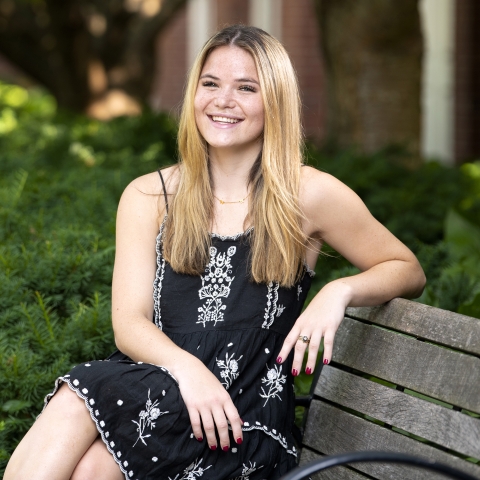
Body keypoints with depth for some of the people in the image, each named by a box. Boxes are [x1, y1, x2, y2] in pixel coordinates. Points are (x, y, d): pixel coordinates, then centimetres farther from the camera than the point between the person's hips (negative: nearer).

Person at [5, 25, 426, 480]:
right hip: (161, 385, 3)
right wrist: (185, 368, -19)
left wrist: (341, 290, -9)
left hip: (245, 421, -2)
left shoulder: (310, 196, 4)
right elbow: (129, 323, 3)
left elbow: (408, 271, 13)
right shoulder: (149, 197, 11)